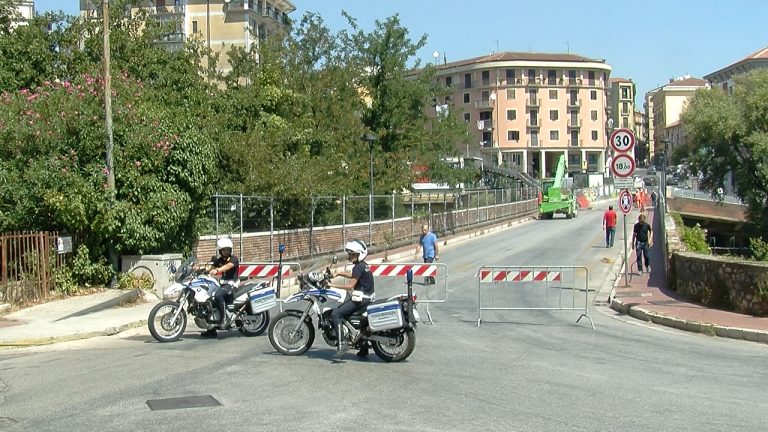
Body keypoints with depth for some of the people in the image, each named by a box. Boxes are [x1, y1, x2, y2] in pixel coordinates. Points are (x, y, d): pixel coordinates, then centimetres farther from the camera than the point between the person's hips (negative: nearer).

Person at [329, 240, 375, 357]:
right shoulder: (363, 265, 14)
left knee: (336, 314, -14)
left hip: (361, 299, -11)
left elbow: (350, 285, -21)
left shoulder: (359, 267, -17)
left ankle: (342, 343, -20)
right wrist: (339, 273, 24)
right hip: (367, 297, 11)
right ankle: (363, 349, 24)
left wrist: (333, 285, -15)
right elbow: (353, 276, 33)